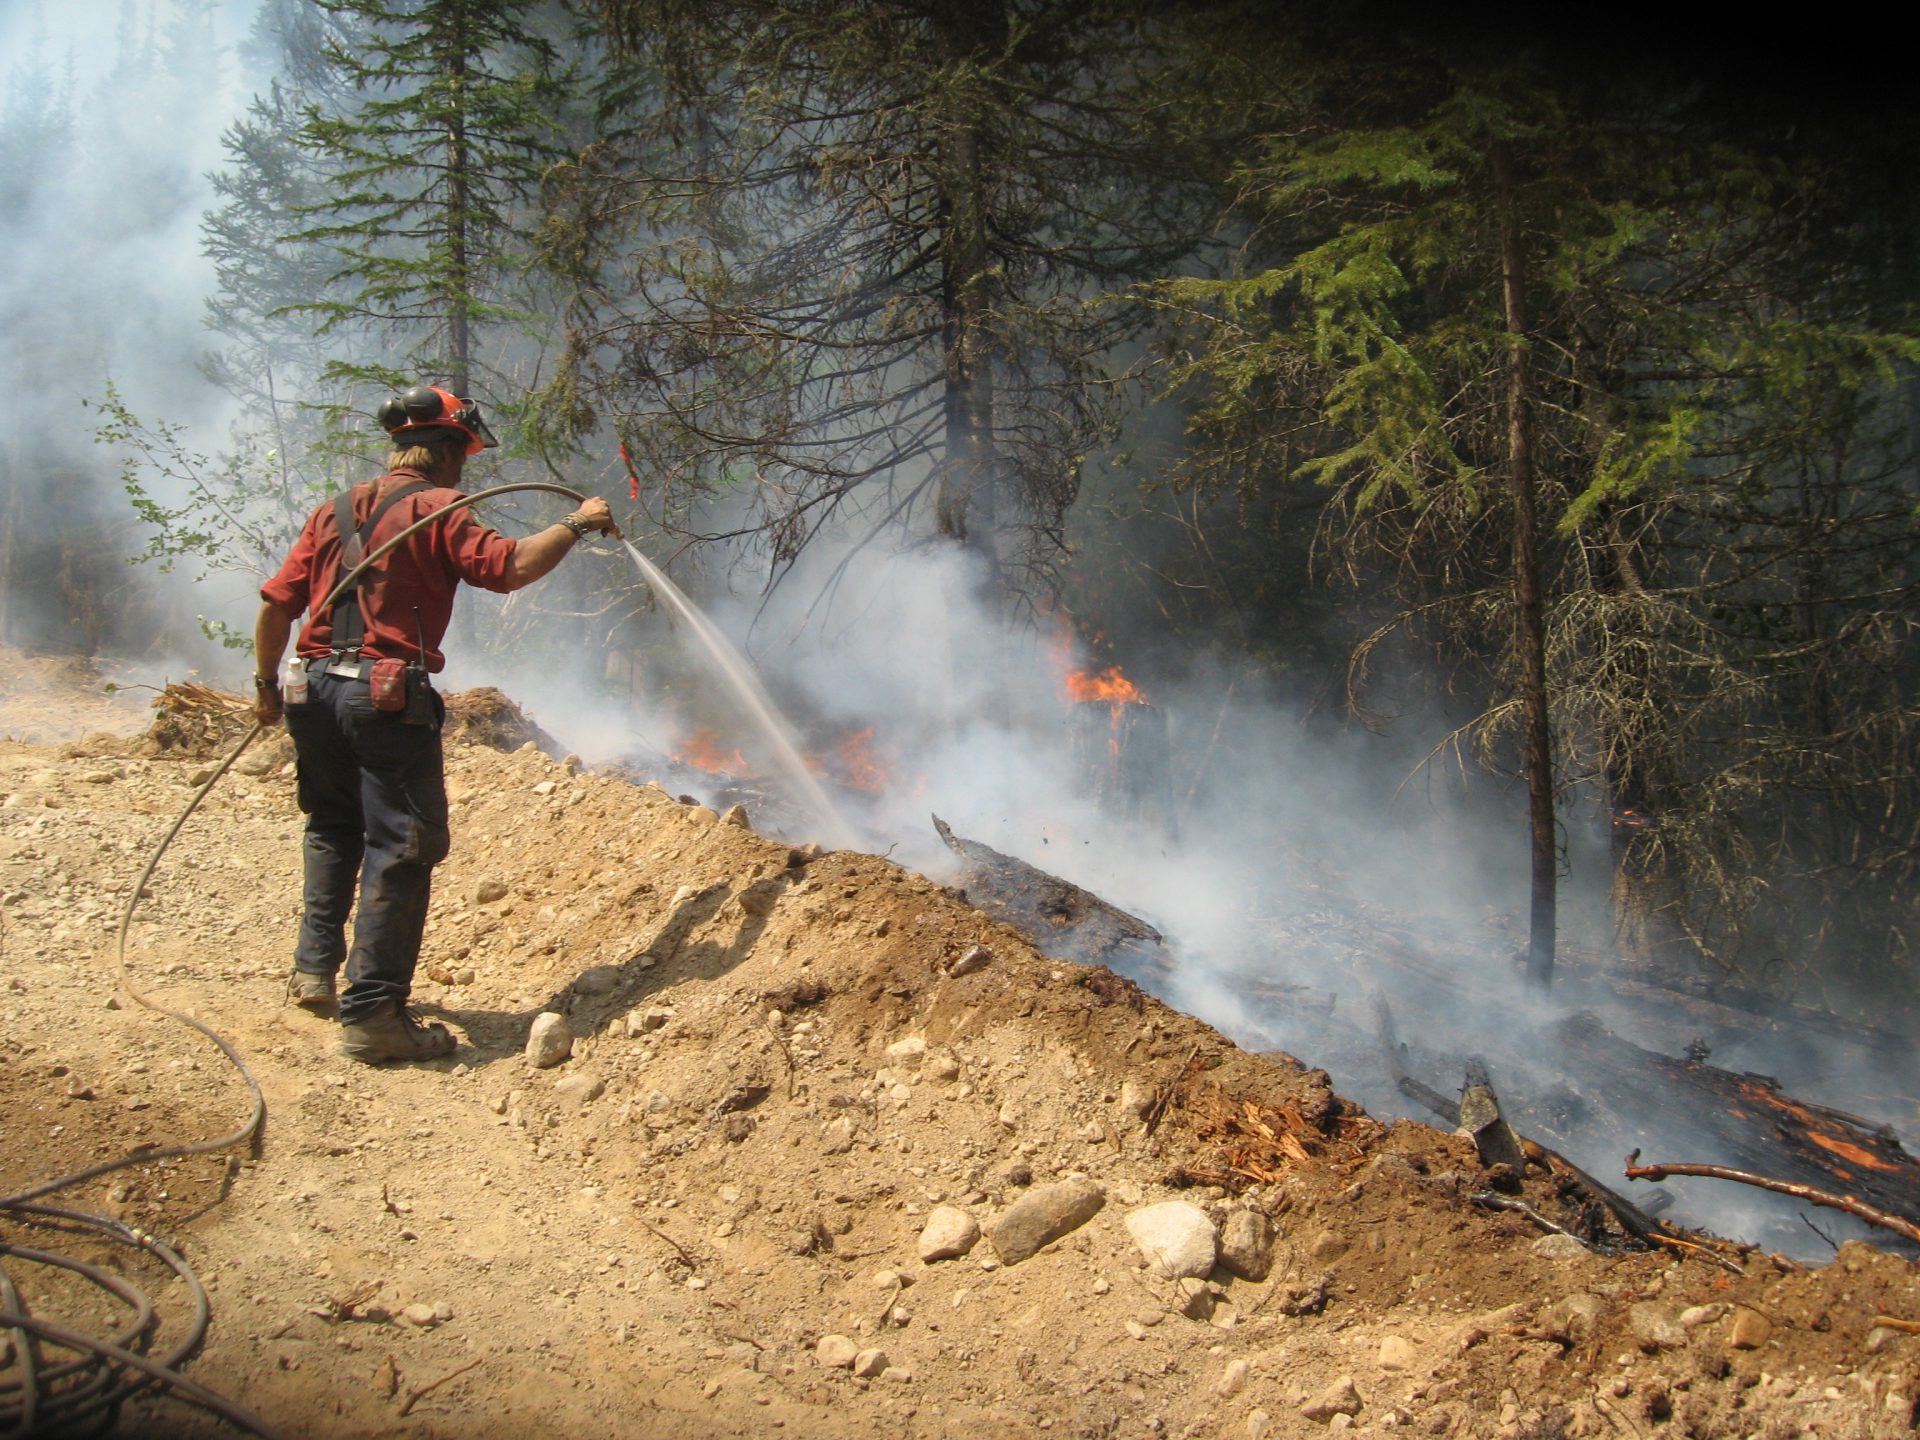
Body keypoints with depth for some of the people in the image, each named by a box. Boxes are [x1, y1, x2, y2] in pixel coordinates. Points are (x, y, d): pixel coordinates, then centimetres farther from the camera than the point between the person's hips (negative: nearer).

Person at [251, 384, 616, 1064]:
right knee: (400, 852, -4)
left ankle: (315, 969, 31)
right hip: (389, 698, -7)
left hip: (314, 688, 7)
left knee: (333, 832, 26)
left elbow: (275, 604, 12)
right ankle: (373, 1014, -6)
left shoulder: (334, 511, 16)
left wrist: (267, 684, 21)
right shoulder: (436, 509, -3)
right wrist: (575, 524, -4)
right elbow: (509, 567, -18)